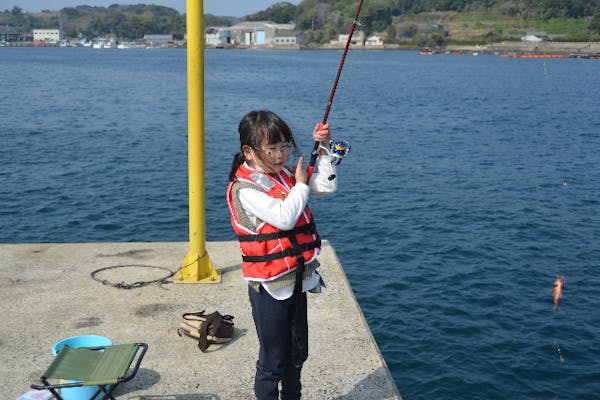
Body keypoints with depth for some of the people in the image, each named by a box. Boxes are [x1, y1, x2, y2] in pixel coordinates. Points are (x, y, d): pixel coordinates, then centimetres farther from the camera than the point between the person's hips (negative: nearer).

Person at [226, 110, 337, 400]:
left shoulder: (286, 176, 6)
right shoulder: (245, 188, -19)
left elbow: (327, 186, 7)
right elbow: (284, 217, -28)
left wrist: (323, 149, -2)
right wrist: (301, 185, -13)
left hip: (297, 281, 8)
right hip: (269, 287, -8)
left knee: (297, 354, 21)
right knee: (273, 360, 5)